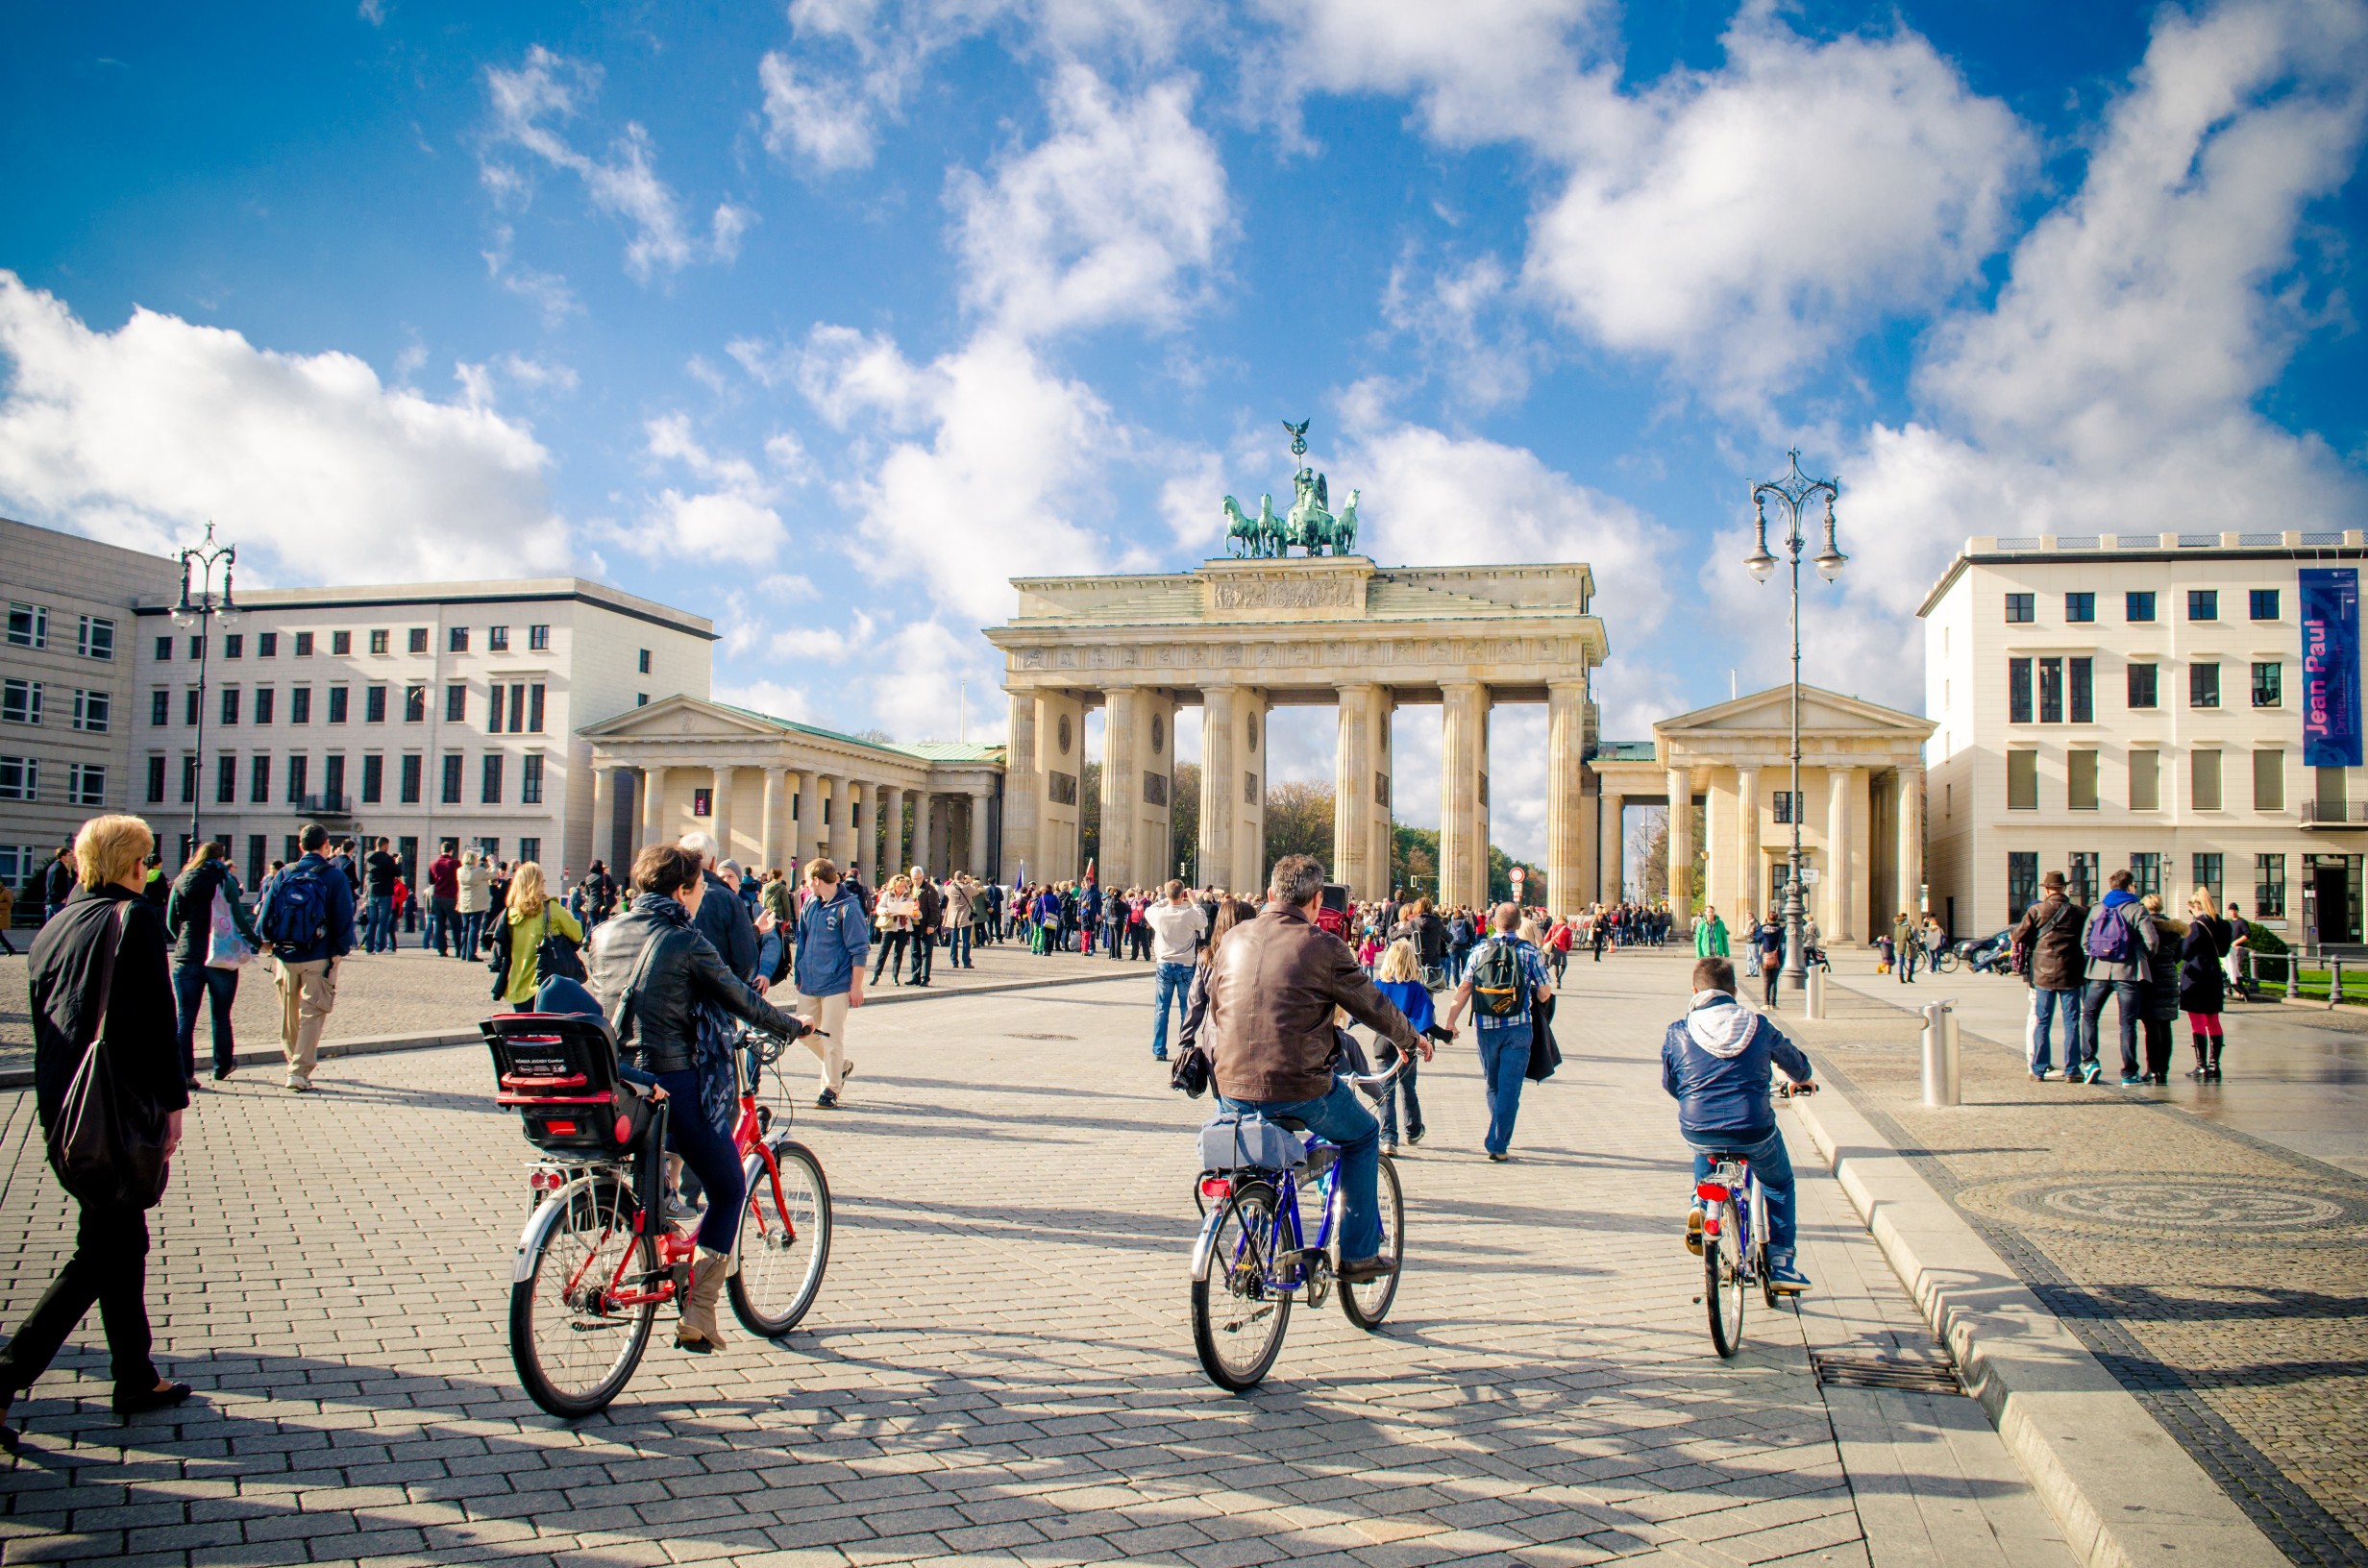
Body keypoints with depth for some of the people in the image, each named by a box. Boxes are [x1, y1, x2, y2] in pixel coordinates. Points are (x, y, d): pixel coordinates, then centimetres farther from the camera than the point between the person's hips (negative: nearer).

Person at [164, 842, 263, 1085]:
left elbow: (171, 923, 8)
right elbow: (239, 919, -9)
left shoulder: (181, 882, 5)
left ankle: (184, 1072, 1)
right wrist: (258, 943, 3)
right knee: (221, 1017, 13)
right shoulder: (225, 881, -3)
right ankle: (222, 1066, 24)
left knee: (185, 1018, 5)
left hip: (187, 958, 2)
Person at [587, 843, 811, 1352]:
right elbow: (741, 1001, -3)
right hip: (670, 1082, -7)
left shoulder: (606, 934, 10)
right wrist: (793, 1026, 13)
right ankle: (698, 1314, 3)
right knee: (729, 1191, 8)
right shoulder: (686, 942, -9)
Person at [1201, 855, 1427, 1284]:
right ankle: (1358, 1255, 24)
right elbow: (1373, 1006, 5)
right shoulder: (1323, 946, -6)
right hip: (1300, 1091, -4)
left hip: (1232, 1091, 4)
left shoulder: (1234, 938, 8)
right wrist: (1411, 1039, 25)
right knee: (1363, 1136, 24)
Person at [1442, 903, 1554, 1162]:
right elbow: (1545, 993, -1)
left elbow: (1464, 989, -3)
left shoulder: (1479, 950, -1)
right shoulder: (1529, 952, -5)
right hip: (1517, 1029, -2)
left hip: (1486, 1028, 2)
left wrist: (1450, 1022, 1)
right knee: (1510, 1087, 1)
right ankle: (1498, 1144, -4)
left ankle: (1499, 1137, 33)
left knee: (1493, 1086, 18)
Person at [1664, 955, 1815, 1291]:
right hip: (1753, 1131, -1)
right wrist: (1801, 1080, 45)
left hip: (1697, 1131, 1)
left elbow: (1670, 1085, 13)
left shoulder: (1676, 1034, -1)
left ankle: (1700, 1205, 21)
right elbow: (1795, 1062, 20)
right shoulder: (1759, 1026, 2)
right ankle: (1780, 1263, 22)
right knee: (1779, 1185, 27)